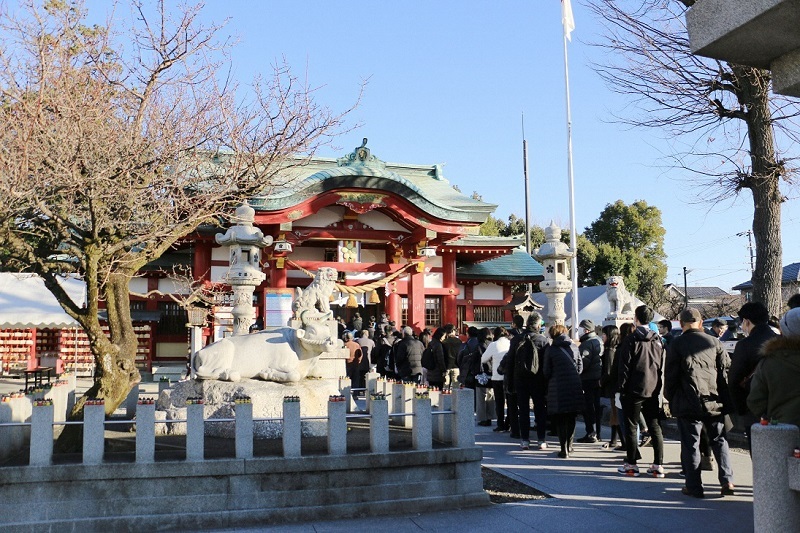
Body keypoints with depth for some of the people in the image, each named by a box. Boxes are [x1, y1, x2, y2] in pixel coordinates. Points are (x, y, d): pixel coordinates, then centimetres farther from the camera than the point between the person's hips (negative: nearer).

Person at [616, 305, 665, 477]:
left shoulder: (631, 340, -10)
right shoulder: (658, 340, 7)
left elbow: (624, 367, -11)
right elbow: (662, 366, 10)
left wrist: (621, 388, -6)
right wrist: (658, 387, 14)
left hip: (634, 390, -5)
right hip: (652, 390, 5)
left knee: (631, 427, 3)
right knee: (655, 427, 9)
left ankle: (631, 464, 6)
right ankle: (658, 465, 9)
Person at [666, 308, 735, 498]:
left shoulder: (676, 345, -4)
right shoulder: (714, 342, 3)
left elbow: (670, 375, -3)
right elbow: (726, 369, 4)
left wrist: (670, 399, 10)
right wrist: (725, 398, 12)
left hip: (688, 403, -2)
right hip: (714, 401, 3)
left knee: (690, 444, 5)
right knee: (719, 440, 15)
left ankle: (694, 486, 7)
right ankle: (727, 481, 8)